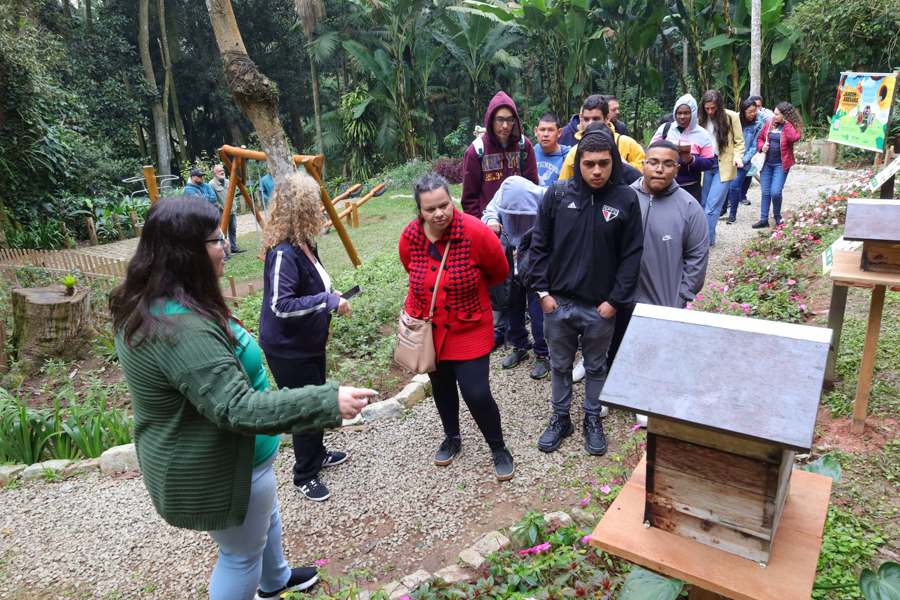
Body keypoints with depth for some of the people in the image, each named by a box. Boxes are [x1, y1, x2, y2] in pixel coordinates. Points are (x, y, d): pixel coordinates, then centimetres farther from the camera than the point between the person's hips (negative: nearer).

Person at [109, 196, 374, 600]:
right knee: (242, 554, 15)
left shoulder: (147, 305, -2)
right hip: (218, 470, -11)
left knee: (267, 515, 32)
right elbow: (239, 409, -38)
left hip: (199, 457, 11)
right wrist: (328, 402, -39)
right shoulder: (182, 328, -36)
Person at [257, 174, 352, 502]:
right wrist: (329, 301, -31)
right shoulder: (283, 253, -27)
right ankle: (305, 475, 25)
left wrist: (331, 297, 1)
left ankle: (316, 454, 45)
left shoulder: (305, 245, 0)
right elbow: (280, 305, -34)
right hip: (288, 350, -9)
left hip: (309, 342, 9)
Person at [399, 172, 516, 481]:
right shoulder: (410, 237, -12)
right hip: (427, 327, 4)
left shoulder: (476, 233, -23)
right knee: (441, 386, 20)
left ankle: (499, 450, 22)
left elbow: (499, 272, -4)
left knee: (477, 393, -6)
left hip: (469, 328, -3)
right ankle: (452, 438, 46)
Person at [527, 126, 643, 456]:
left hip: (601, 306, -1)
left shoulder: (626, 199, -8)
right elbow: (540, 245, 0)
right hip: (558, 302, 1)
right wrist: (543, 290, -5)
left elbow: (631, 255, -4)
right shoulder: (557, 194, -6)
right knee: (560, 365, 17)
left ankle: (593, 419, 38)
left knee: (596, 367, 17)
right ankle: (560, 418, 36)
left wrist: (615, 299, -8)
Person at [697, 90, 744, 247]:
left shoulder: (731, 116, -3)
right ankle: (707, 238, 19)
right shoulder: (701, 118, 6)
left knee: (712, 205, -10)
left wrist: (737, 156, -14)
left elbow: (739, 141, 3)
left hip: (723, 166, -3)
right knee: (704, 204, 6)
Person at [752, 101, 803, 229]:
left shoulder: (790, 127, -7)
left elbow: (794, 138, -27)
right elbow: (760, 138, 16)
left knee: (775, 192, -11)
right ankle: (763, 219, 13)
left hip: (780, 164, -4)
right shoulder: (769, 123, 5)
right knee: (765, 192, 6)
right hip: (767, 163, 4)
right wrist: (762, 146, -5)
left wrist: (786, 124, -21)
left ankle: (778, 218, 12)